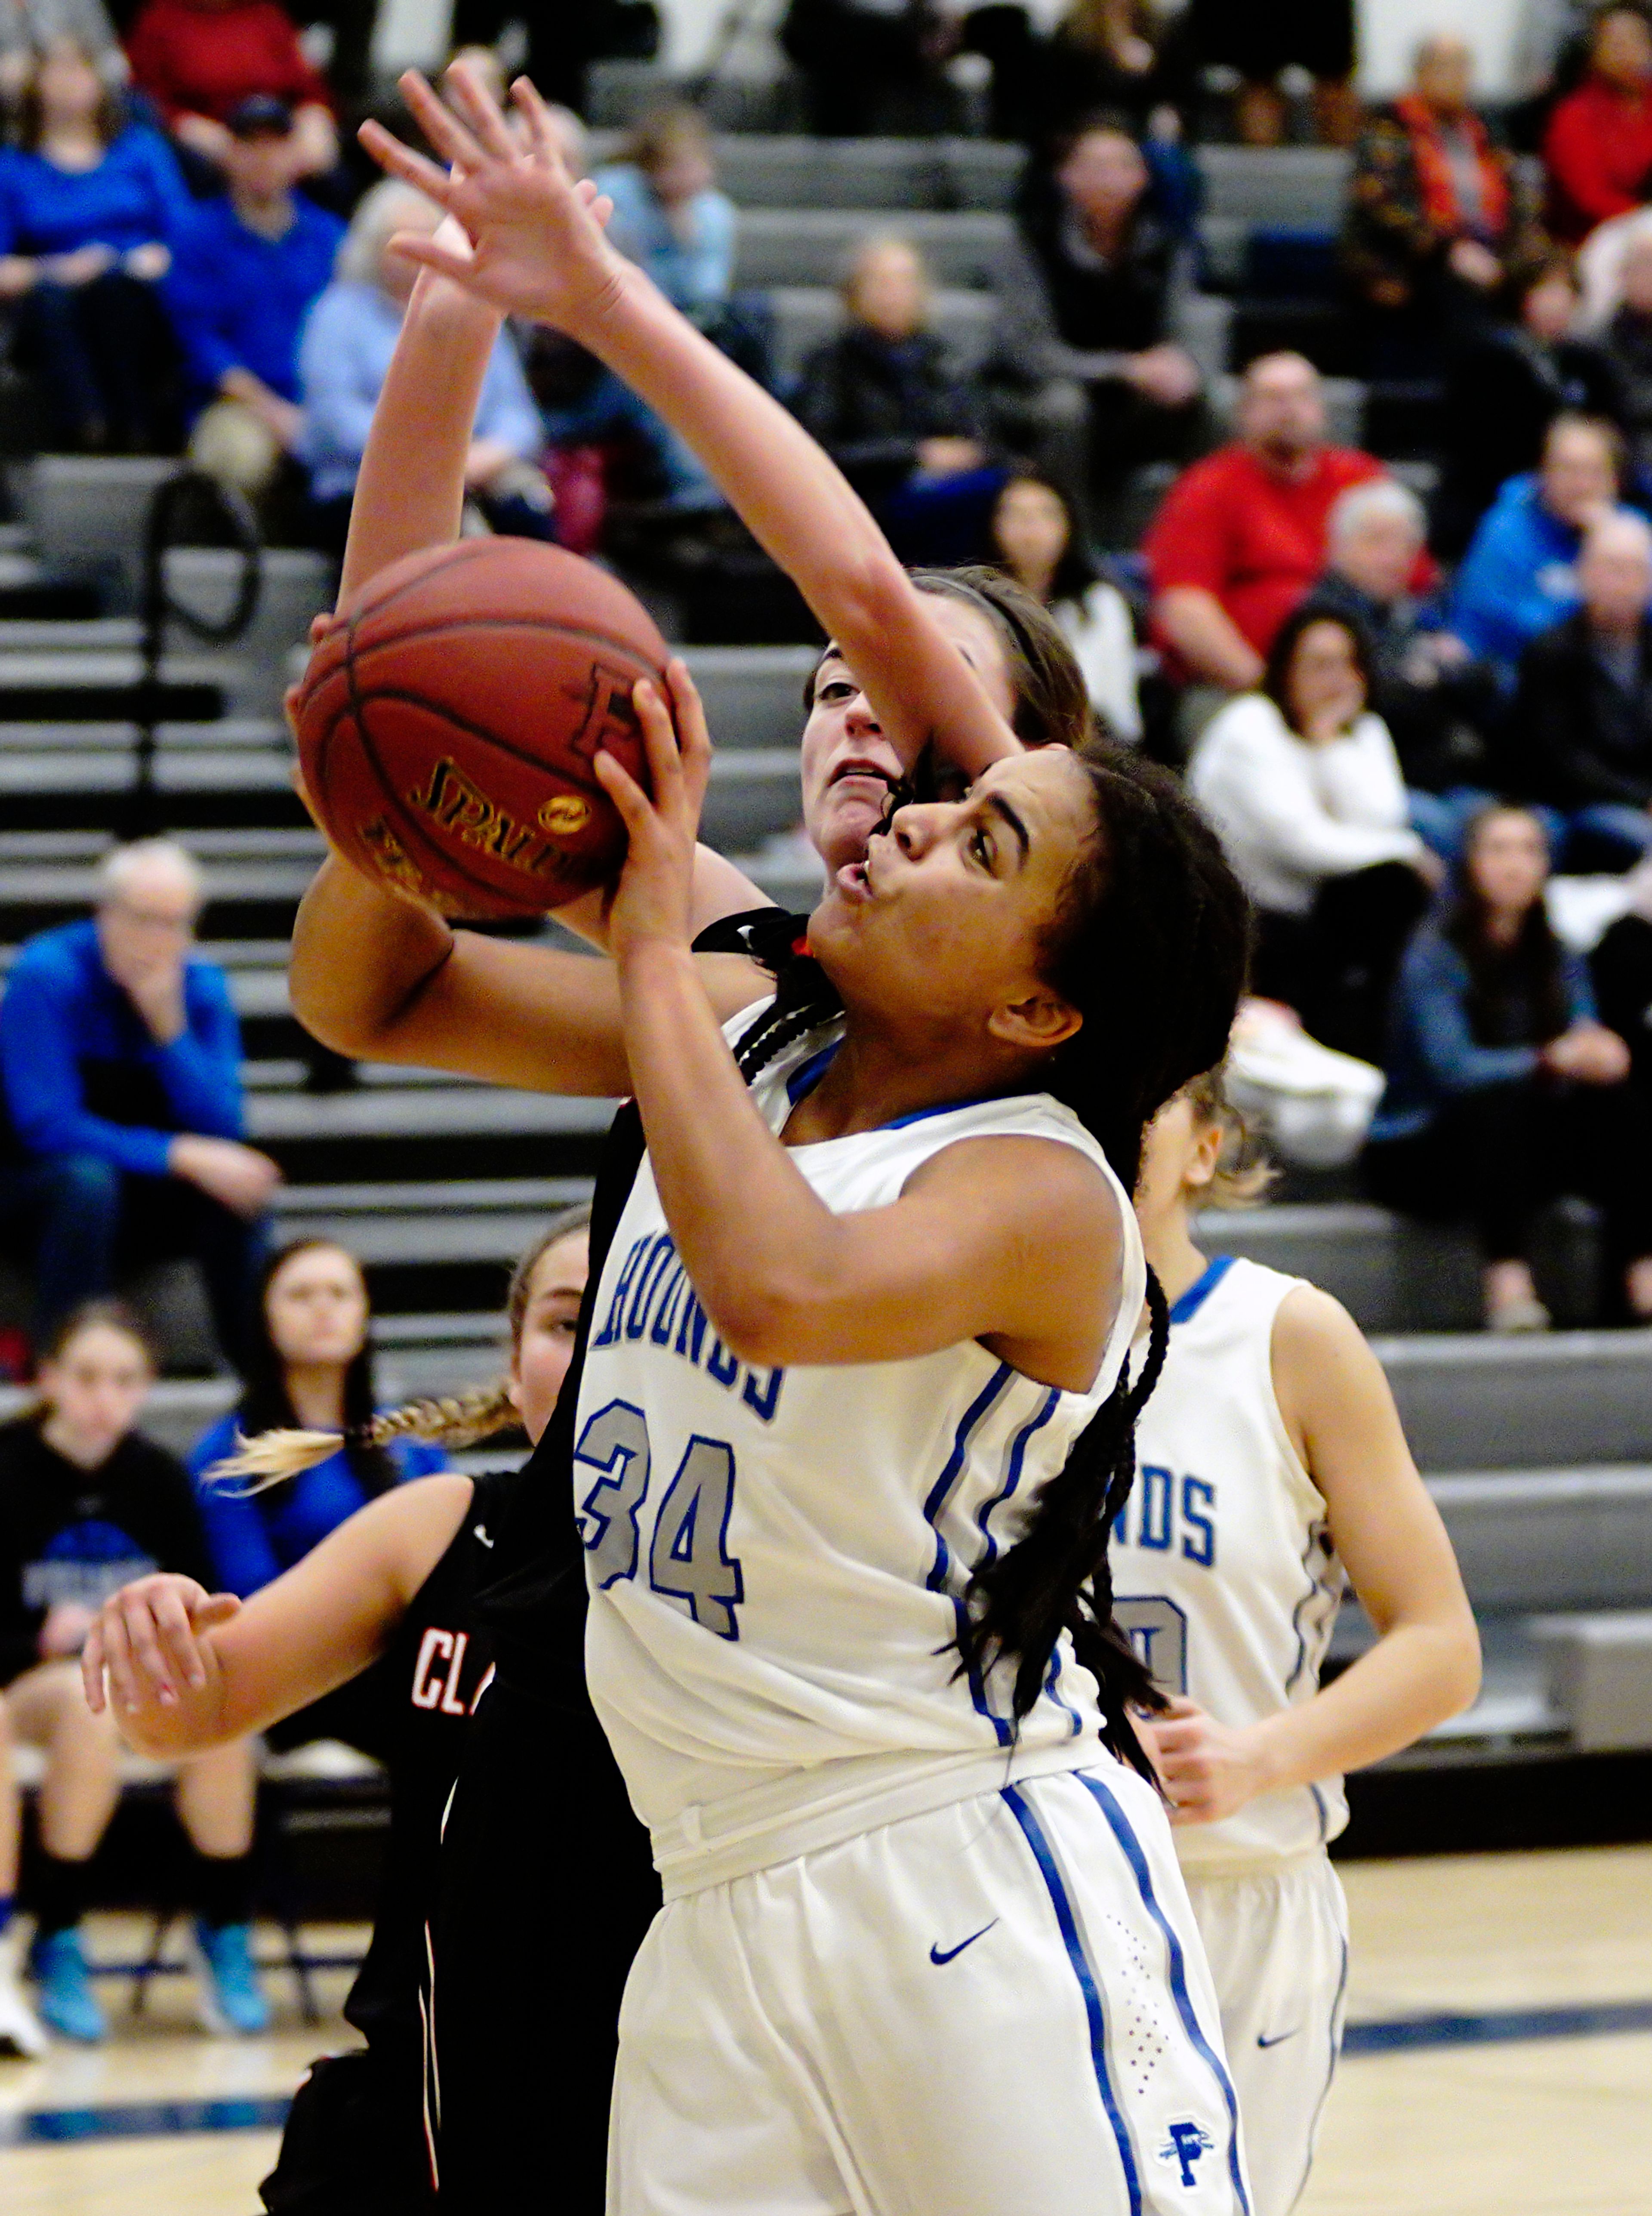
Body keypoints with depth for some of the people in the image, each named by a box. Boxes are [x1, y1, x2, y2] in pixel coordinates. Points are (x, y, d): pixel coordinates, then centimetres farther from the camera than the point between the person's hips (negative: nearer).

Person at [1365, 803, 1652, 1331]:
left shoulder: (1558, 959, 7)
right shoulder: (1435, 954, -13)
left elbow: (1588, 1043, -3)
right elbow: (1451, 1066, -26)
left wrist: (1597, 1053, -28)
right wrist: (1553, 1060, -39)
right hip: (1410, 1155, -6)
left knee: (1607, 1103, -22)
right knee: (1502, 1103, -36)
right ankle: (1506, 1287, -49)